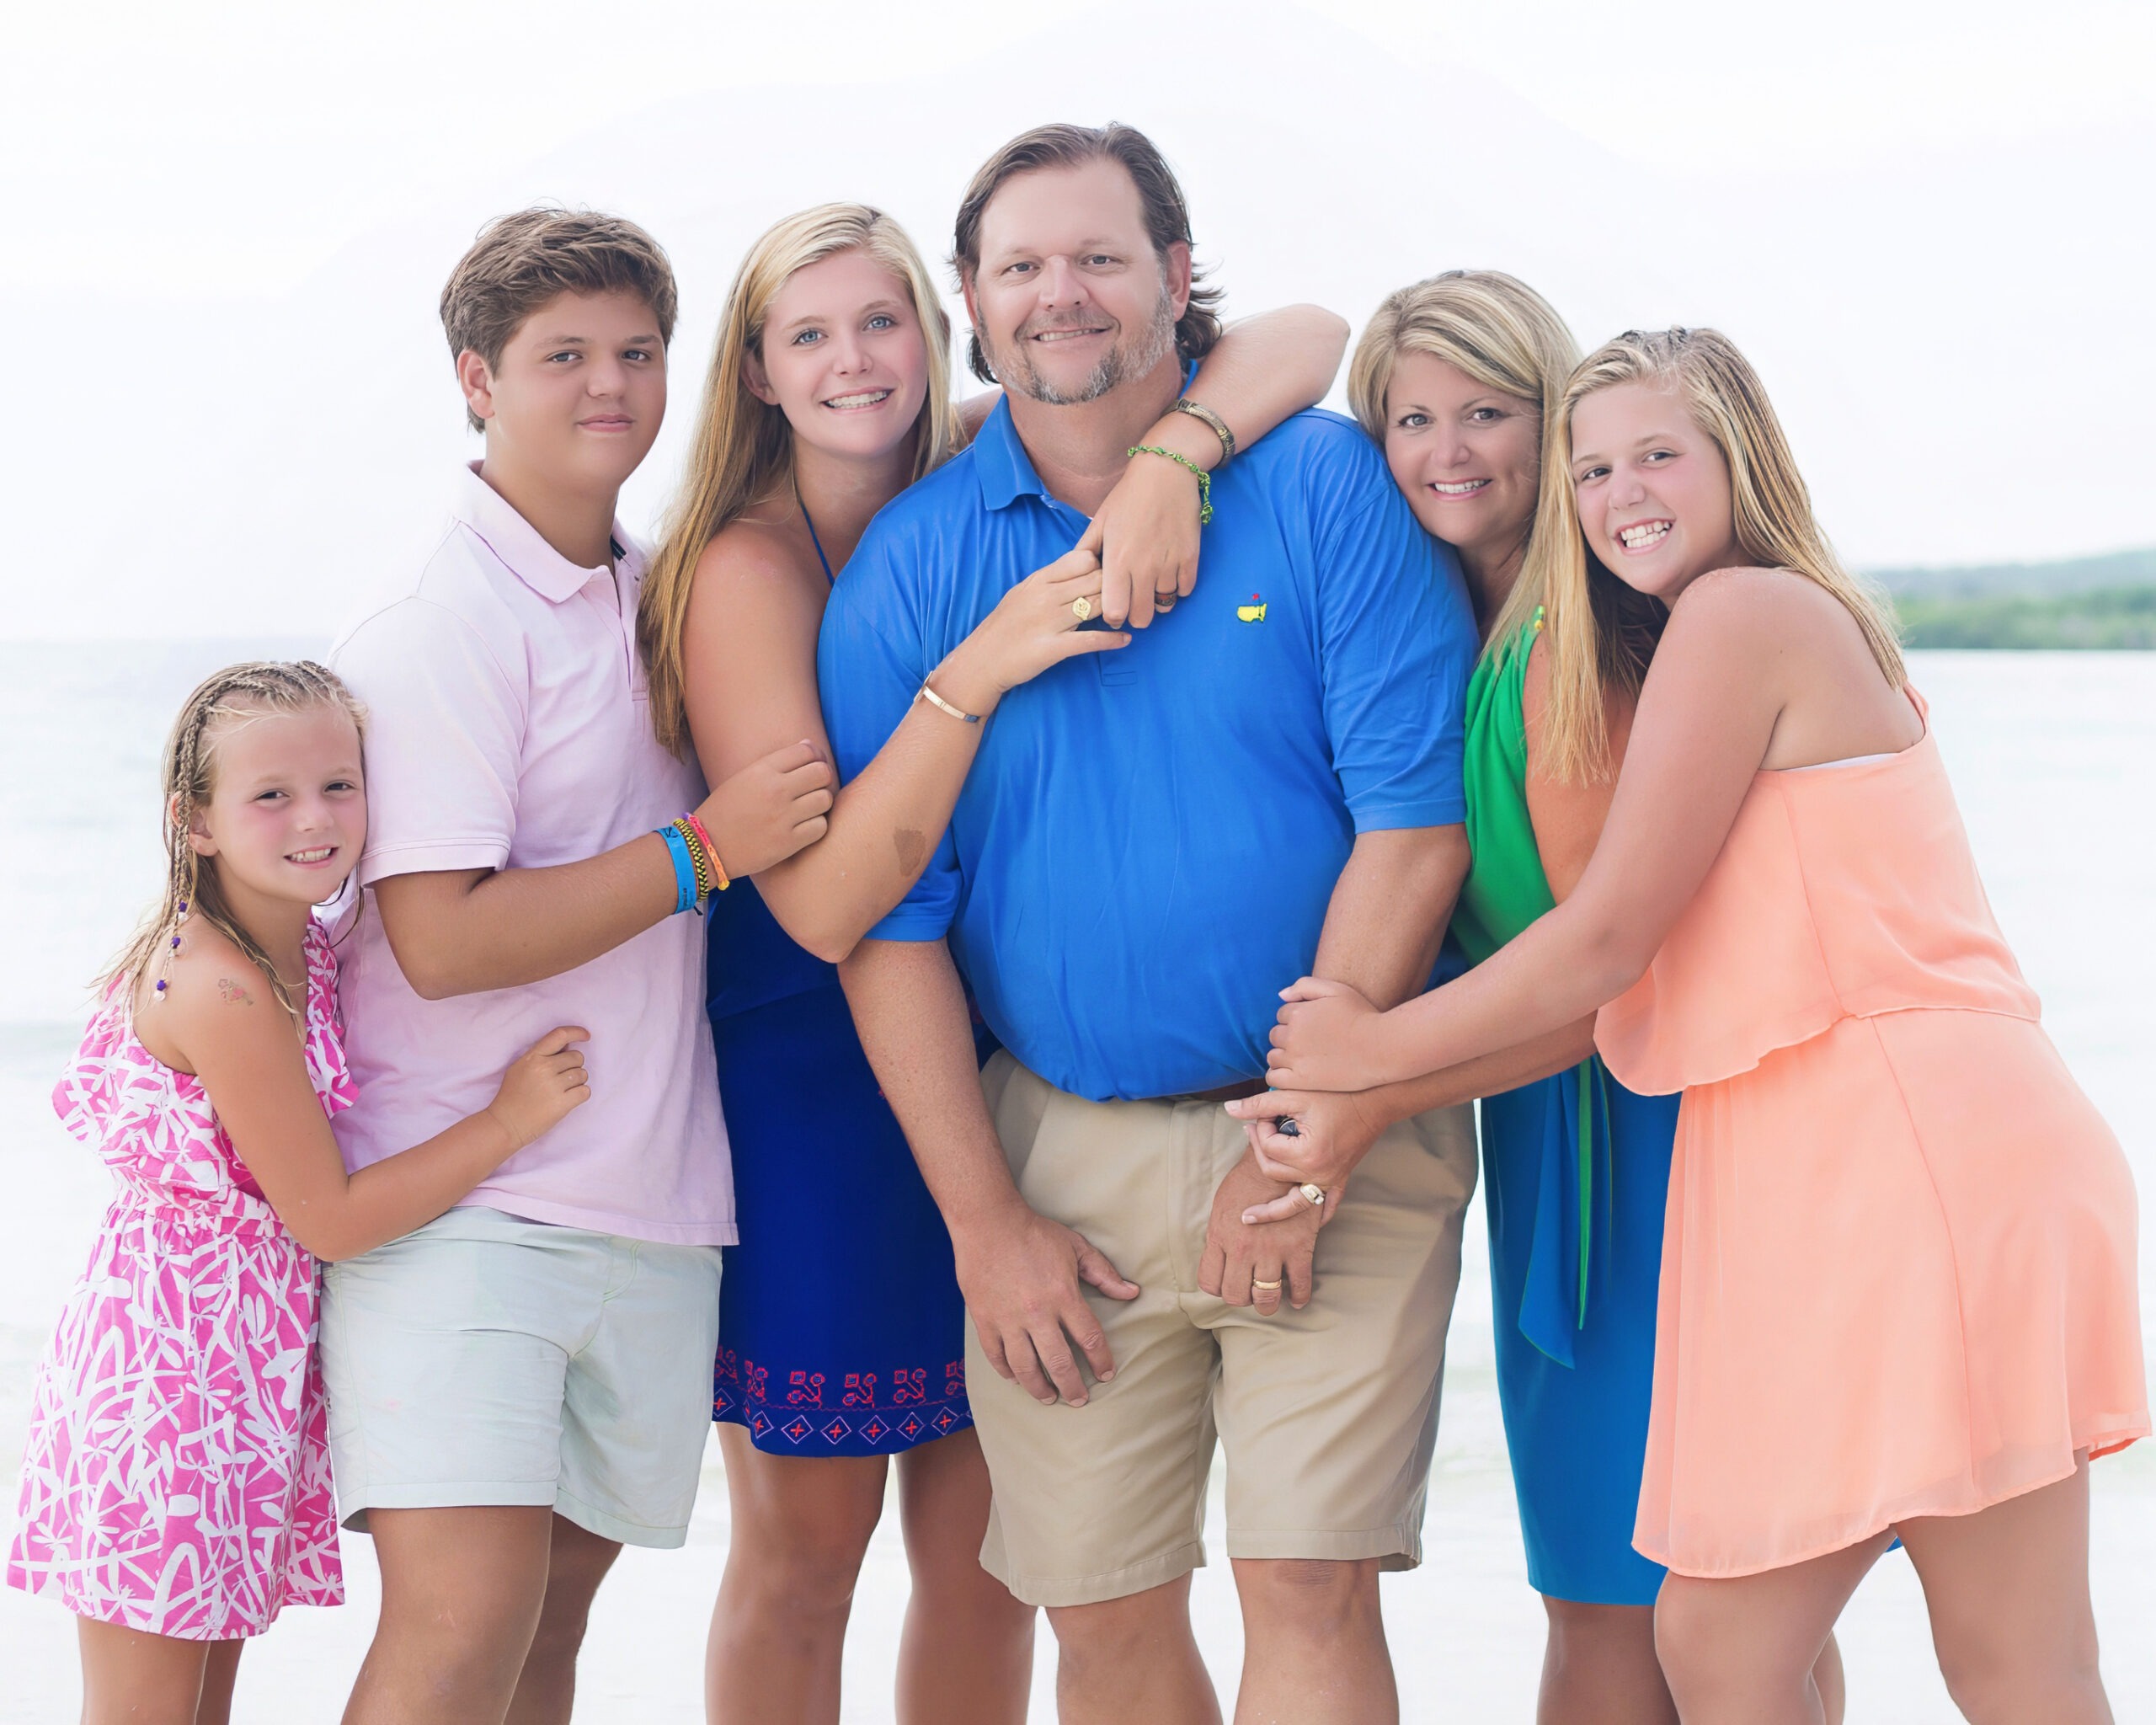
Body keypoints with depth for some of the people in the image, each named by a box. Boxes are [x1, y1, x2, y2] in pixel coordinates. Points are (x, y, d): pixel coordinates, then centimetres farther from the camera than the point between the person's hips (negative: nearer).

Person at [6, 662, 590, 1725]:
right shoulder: (224, 991, -23)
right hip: (176, 1354, -9)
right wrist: (509, 1120, -14)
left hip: (252, 1351, 9)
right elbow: (331, 1217, -18)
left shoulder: (306, 952, 5)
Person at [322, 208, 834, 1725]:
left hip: (650, 1200, 7)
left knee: (558, 1603, 10)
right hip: (458, 1194, -7)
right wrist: (709, 847, -13)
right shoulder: (442, 630, -10)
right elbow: (441, 941, -17)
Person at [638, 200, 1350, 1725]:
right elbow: (822, 903, -22)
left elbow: (1303, 337, -7)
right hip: (810, 1081, -4)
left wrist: (1169, 458, -26)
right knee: (805, 1545, 5)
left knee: (988, 1547, 10)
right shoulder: (742, 572, -13)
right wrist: (979, 668, -30)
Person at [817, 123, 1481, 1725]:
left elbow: (1414, 828, -7)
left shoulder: (1327, 487, -3)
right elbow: (889, 919, 2)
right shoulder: (911, 560, 3)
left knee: (1311, 1590, -8)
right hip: (1066, 1155, 2)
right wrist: (983, 1220, -3)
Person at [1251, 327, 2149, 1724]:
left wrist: (1378, 1050, 2)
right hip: (1816, 1177, 10)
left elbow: (1606, 937, -8)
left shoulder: (1742, 613, -5)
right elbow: (1617, 999, 23)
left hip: (1908, 1153, -10)